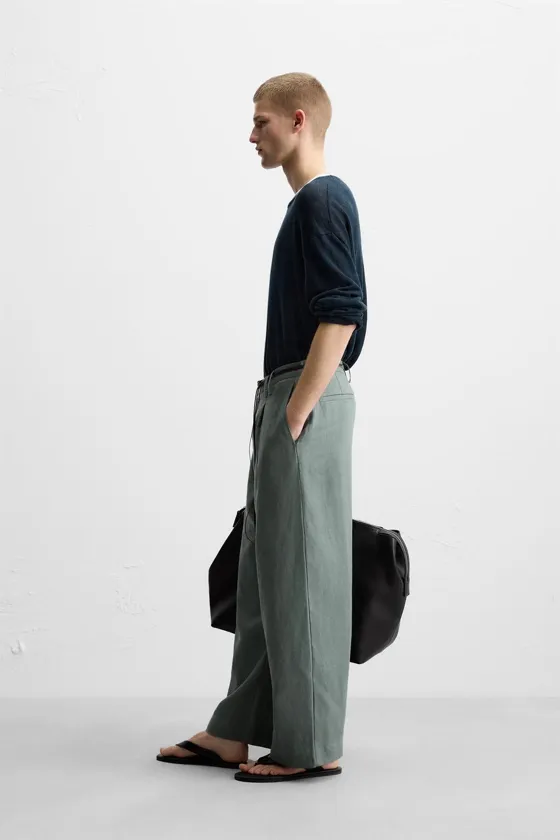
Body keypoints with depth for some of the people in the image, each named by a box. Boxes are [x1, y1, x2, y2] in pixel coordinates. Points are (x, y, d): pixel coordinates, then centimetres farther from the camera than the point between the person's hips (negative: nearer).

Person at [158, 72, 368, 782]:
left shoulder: (324, 199, -11)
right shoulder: (307, 203, 19)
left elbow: (343, 313, -20)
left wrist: (299, 409, -21)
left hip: (310, 402, -10)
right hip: (286, 397, 10)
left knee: (304, 570, -5)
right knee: (264, 568, 12)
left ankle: (312, 744, 5)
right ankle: (239, 731, 20)